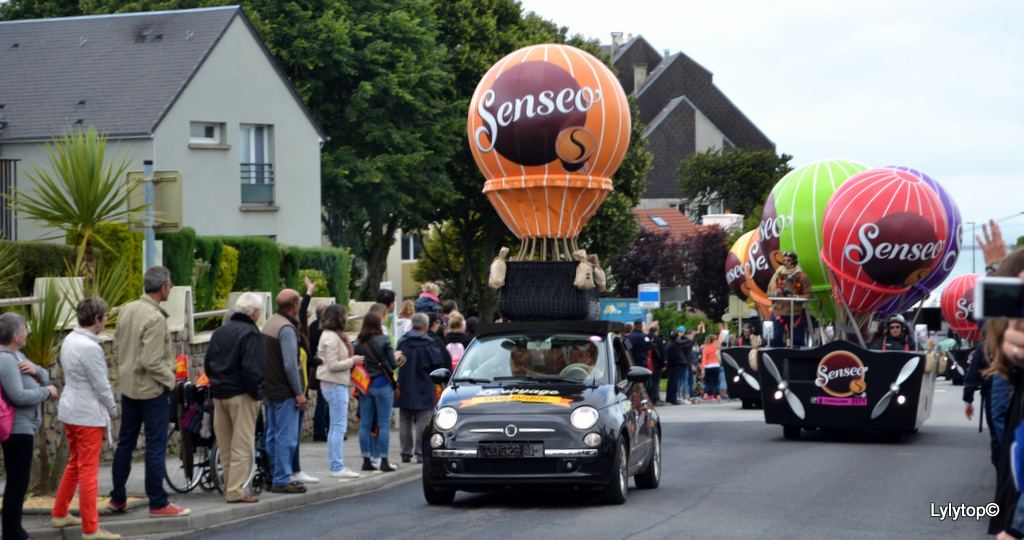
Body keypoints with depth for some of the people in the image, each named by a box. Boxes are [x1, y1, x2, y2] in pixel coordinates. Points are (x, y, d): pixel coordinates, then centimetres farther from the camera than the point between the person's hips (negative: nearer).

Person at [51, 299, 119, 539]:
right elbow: (100, 385, -18)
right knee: (88, 471, -3)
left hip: (69, 410, 9)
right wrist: (112, 409, 0)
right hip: (88, 415, -9)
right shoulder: (90, 348, -22)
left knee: (74, 464, 22)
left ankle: (59, 514, 30)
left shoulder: (69, 340, 7)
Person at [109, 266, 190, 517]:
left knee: (125, 442, 16)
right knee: (156, 446, -1)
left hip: (128, 387, 8)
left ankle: (117, 498, 24)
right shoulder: (155, 318, -21)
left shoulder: (126, 310, 4)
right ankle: (158, 504, 2)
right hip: (152, 390, -8)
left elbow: (117, 348, 13)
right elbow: (152, 361, -24)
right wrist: (170, 378, -10)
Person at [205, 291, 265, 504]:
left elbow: (208, 364, 16)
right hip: (240, 395, -8)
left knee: (226, 445, 14)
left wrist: (217, 384, 18)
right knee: (242, 446, -5)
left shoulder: (219, 332, 13)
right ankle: (235, 491, -8)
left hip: (219, 393, 8)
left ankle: (229, 487, 20)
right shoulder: (250, 333, -13)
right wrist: (256, 393, -12)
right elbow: (251, 369, -21)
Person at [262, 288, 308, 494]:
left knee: (273, 434, 15)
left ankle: (275, 477, 21)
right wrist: (299, 392, -17)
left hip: (269, 389, 10)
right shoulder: (287, 328, -18)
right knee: (286, 436, -6)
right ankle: (282, 481, -5)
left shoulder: (269, 323, 12)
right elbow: (290, 364, -22)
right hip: (284, 392, -10)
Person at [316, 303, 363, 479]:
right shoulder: (331, 338, -17)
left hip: (339, 384, 11)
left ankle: (336, 464, 19)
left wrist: (352, 359, 10)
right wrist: (352, 361, -12)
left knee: (335, 426, 13)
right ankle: (337, 467, -7)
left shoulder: (336, 336, 15)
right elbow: (333, 365, -22)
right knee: (339, 426, -9)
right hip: (335, 385, -11)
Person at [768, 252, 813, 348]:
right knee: (776, 340, -2)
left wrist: (797, 297, -19)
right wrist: (776, 293, -12)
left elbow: (807, 295, -1)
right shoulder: (778, 275, 9)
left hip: (796, 313, -1)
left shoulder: (803, 277, 3)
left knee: (797, 341, 3)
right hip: (778, 312, 1)